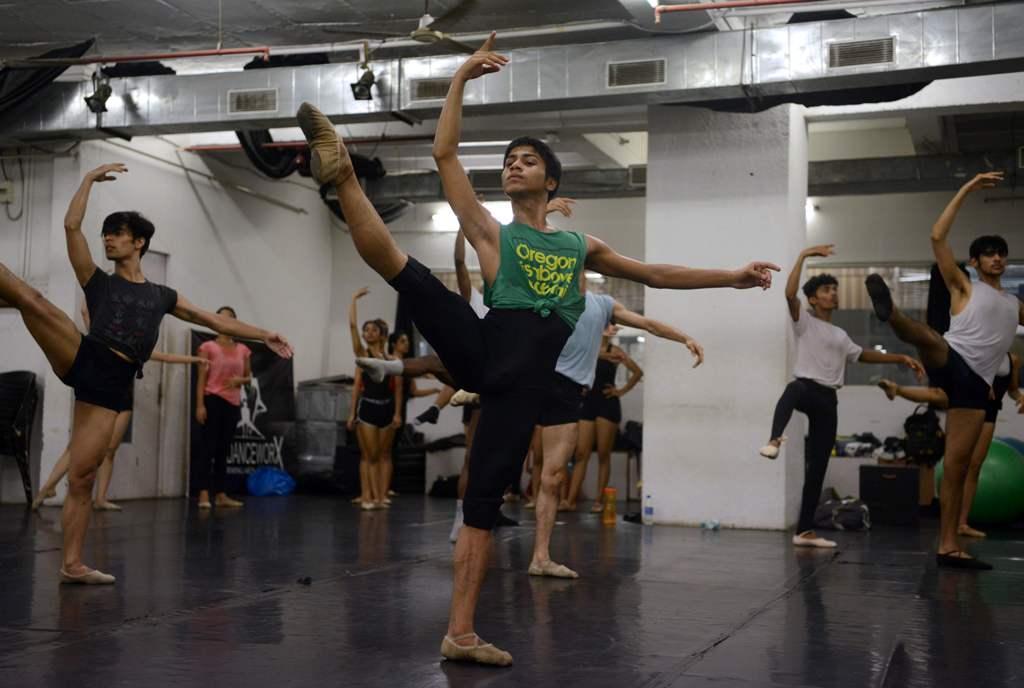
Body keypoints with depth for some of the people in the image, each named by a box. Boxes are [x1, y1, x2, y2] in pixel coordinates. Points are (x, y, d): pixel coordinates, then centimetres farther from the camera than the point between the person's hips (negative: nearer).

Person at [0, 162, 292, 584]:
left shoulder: (161, 296, 22)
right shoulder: (98, 282, 16)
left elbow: (214, 321, 26)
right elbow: (71, 225, 7)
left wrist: (264, 336, 23)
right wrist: (91, 178, 13)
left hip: (111, 385, 1)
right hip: (82, 358, -1)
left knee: (82, 477, -3)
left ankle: (71, 564, 2)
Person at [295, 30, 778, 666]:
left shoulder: (581, 245, 26)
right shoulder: (491, 233, 17)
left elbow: (656, 274, 32)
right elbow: (445, 154, 11)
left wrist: (732, 277, 31)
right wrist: (462, 78, 9)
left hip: (528, 376, 1)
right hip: (484, 349, -1)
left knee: (485, 501, -2)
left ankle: (461, 634, -1)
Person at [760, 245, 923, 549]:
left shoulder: (840, 335, 25)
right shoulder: (804, 321, 4)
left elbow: (863, 354, 36)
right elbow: (790, 293, -13)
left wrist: (901, 358, 28)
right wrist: (803, 255, -14)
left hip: (828, 399, 6)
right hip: (806, 387, -6)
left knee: (817, 467, 4)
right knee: (792, 392, -46)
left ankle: (805, 530, 9)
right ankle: (775, 441, -70)